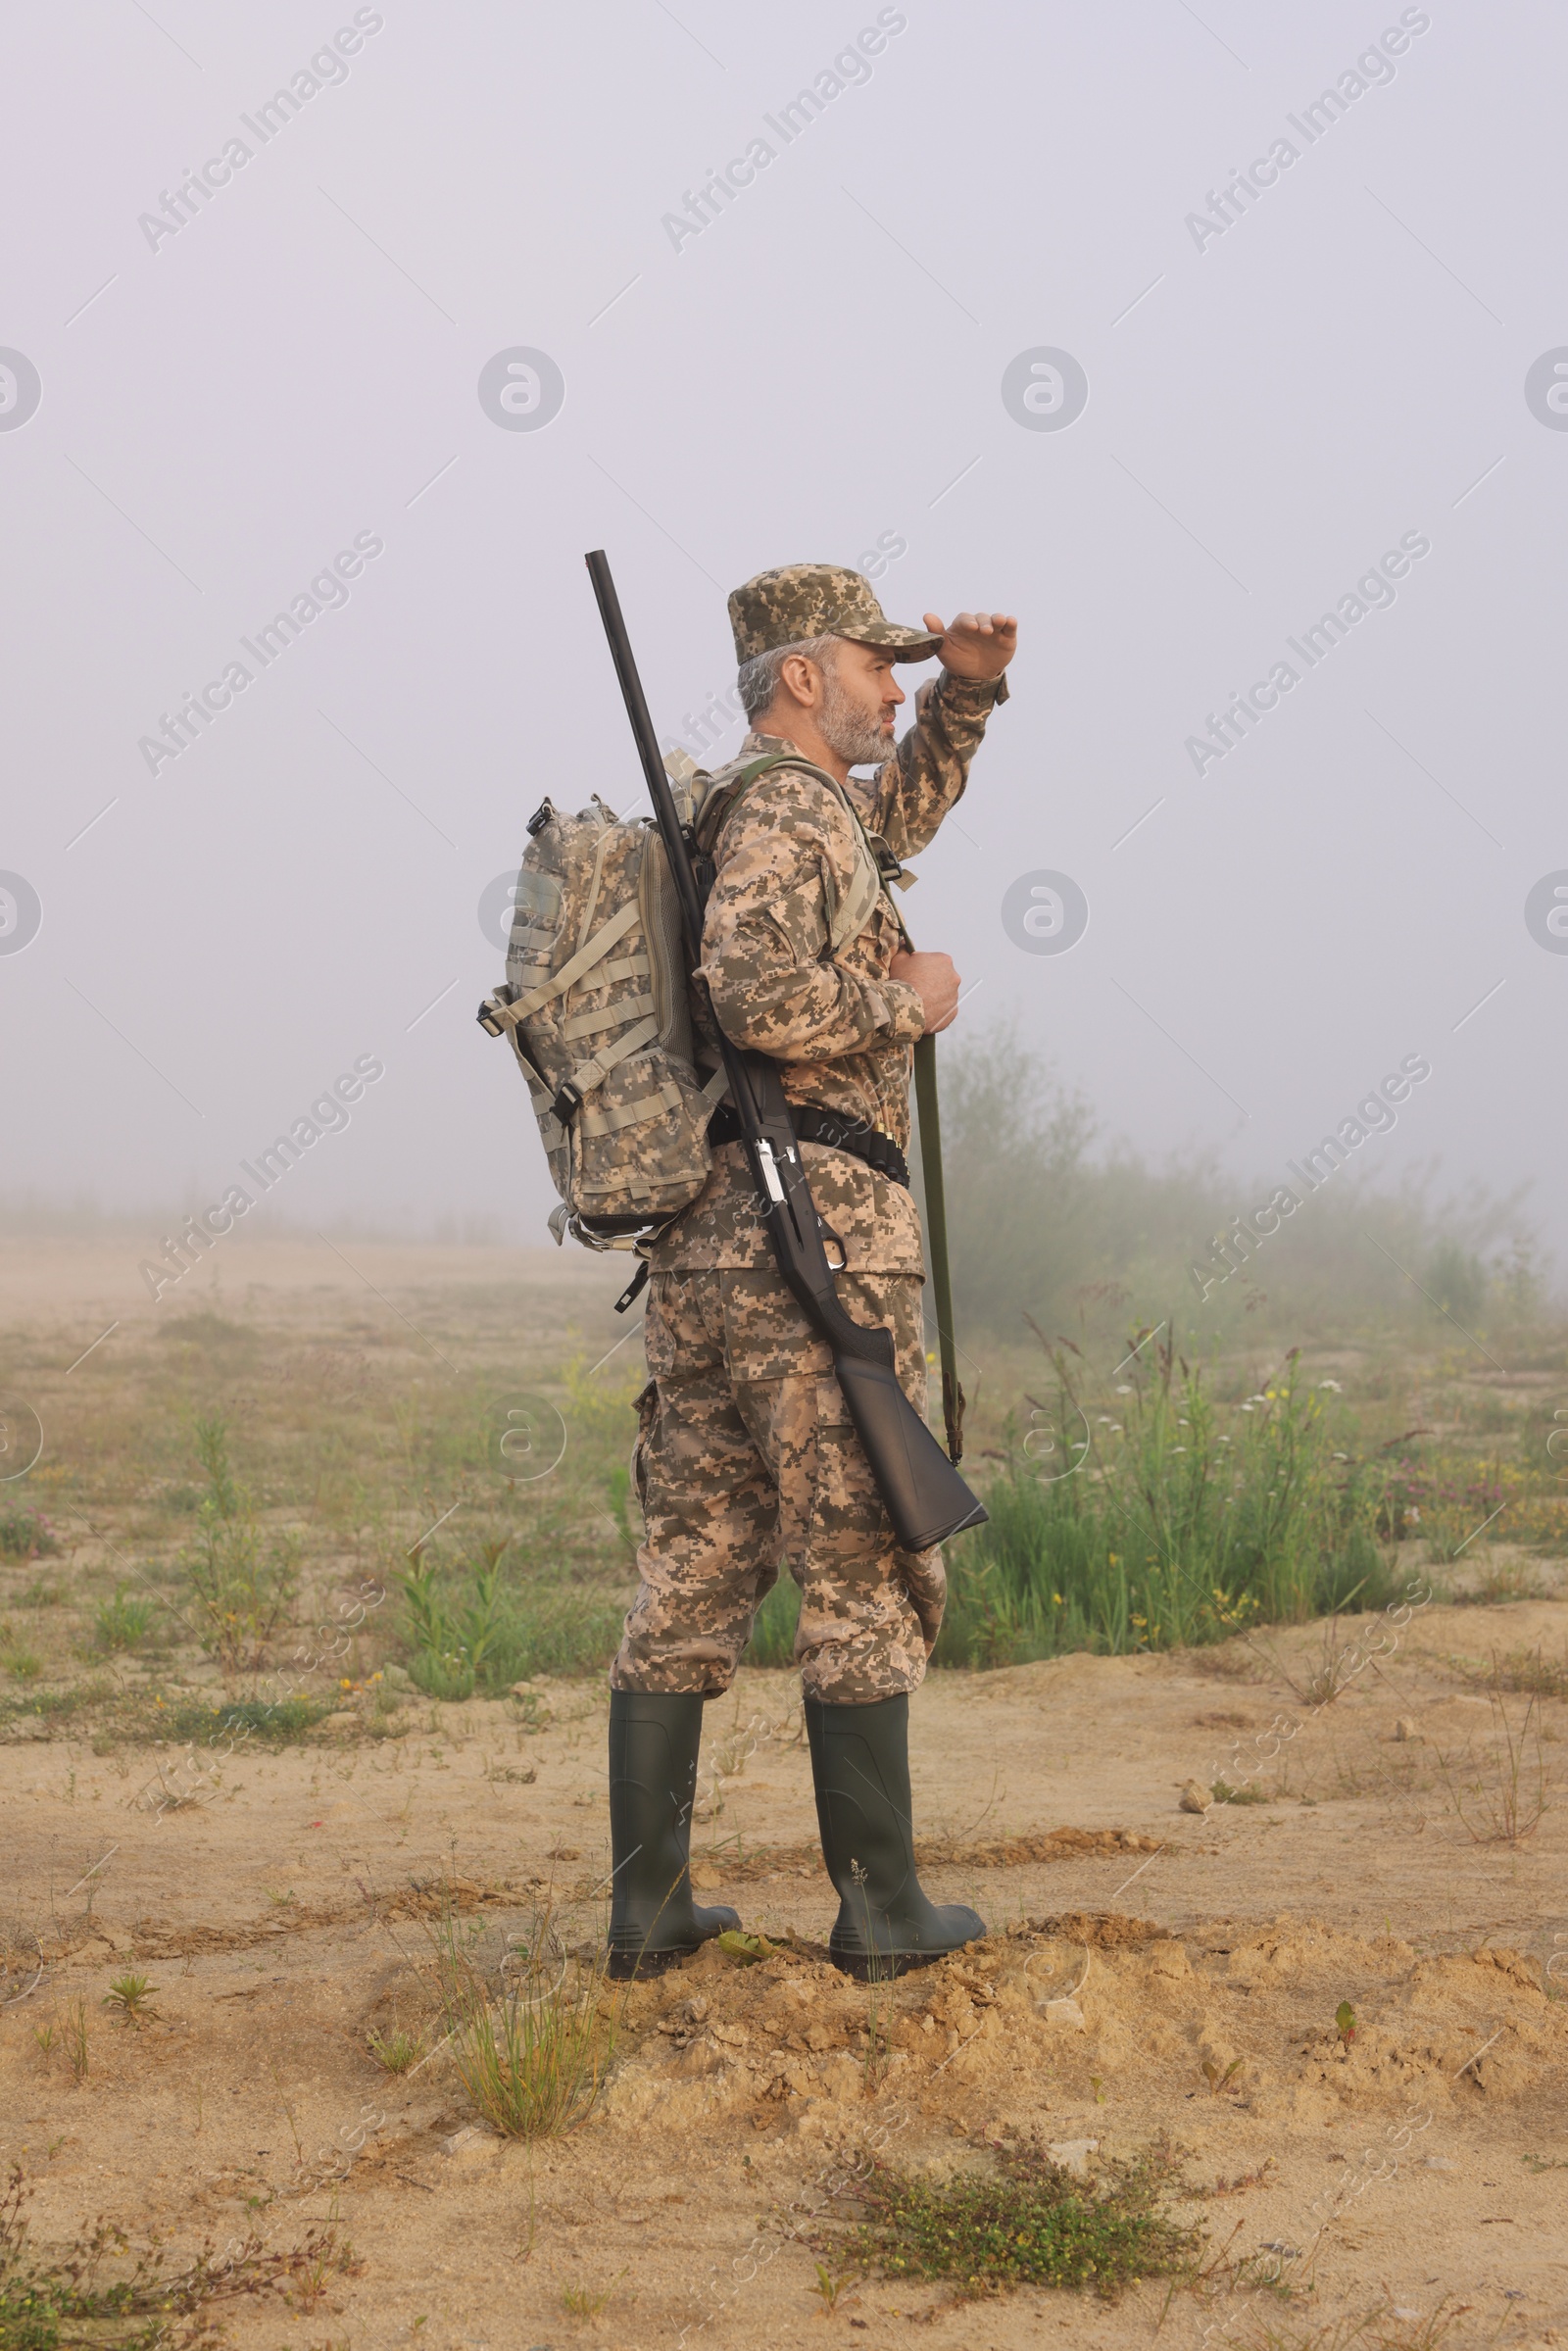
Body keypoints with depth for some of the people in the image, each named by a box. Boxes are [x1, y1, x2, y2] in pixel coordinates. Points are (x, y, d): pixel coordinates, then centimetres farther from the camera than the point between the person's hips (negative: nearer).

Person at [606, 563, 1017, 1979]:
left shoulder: (755, 810, 22)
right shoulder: (781, 804, -8)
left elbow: (895, 815, 41)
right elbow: (761, 995, -25)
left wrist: (969, 688, 26)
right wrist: (902, 1004, -9)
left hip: (699, 1248, 9)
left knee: (692, 1579, 8)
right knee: (868, 1579, 0)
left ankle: (647, 1907, 10)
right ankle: (881, 1907, 6)